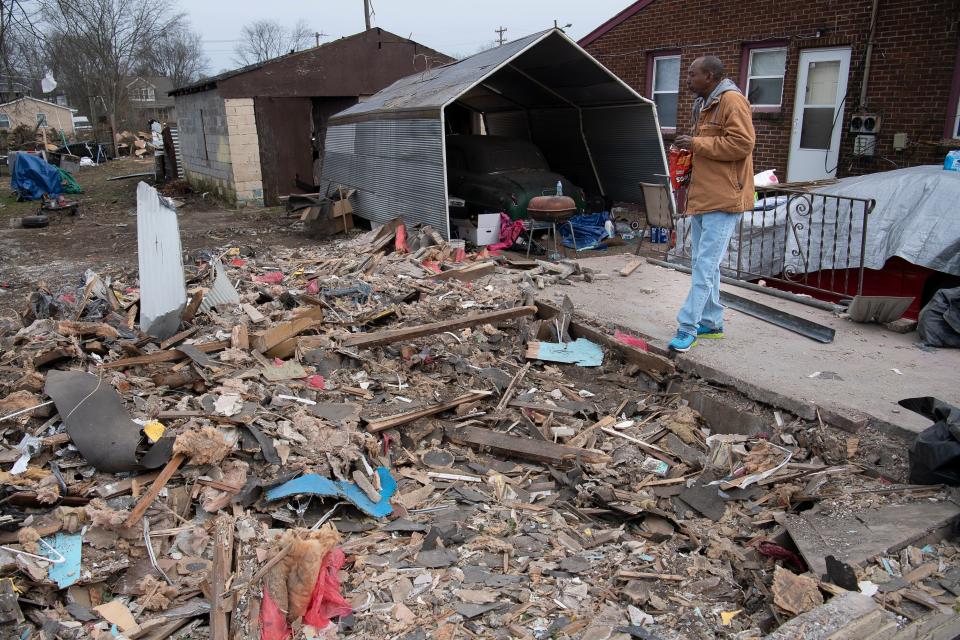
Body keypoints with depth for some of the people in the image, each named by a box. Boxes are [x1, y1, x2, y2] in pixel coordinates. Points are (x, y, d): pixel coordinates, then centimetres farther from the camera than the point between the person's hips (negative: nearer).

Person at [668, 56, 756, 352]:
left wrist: (696, 144, -17)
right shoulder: (704, 104, 19)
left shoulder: (732, 101, -12)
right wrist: (689, 170, 11)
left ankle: (688, 328, -7)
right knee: (702, 264, 14)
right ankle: (712, 323, 24)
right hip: (702, 197, 11)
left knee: (705, 267, -10)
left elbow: (742, 143, -22)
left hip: (723, 200, -10)